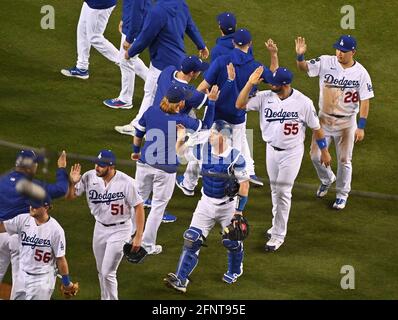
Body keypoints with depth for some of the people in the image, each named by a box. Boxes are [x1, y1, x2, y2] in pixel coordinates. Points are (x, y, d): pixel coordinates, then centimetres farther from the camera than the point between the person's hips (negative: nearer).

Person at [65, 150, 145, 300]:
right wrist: (72, 183, -28)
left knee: (108, 273, -6)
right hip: (100, 228, 5)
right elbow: (69, 196, -6)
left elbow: (139, 208, -16)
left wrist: (138, 236, -17)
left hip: (119, 230, -5)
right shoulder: (89, 177, -13)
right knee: (101, 271, 18)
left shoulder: (127, 183, -24)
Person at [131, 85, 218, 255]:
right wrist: (211, 102, 3)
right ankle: (148, 245, 17)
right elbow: (206, 126, -2)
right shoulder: (182, 120, -16)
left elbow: (138, 134, 8)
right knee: (158, 205, 10)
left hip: (144, 164, 4)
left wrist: (136, 152, 26)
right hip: (166, 169, -4)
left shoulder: (150, 112, -5)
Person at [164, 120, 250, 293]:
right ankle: (180, 279, -9)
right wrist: (180, 138, -13)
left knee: (232, 241, 10)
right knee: (192, 239, -6)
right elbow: (181, 152, 7)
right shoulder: (203, 150, -9)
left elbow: (244, 183, -13)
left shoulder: (235, 157, -20)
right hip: (207, 202, 3)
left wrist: (239, 209, -14)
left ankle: (235, 270, 42)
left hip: (228, 204, -3)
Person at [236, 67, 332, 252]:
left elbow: (316, 128, -7)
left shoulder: (303, 103, -19)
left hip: (292, 152, -5)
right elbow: (240, 105, -15)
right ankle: (278, 225, 36)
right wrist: (250, 83, -25)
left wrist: (324, 151, 1)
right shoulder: (265, 97, -10)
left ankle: (278, 235, 6)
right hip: (272, 150, 5)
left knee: (283, 191, -3)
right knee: (275, 189, 18)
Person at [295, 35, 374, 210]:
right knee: (315, 155, 8)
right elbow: (303, 67, -12)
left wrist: (361, 127, -15)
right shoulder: (326, 63, -9)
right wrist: (300, 55, -35)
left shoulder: (361, 73, -13)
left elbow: (364, 101, -11)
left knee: (344, 160, 8)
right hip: (324, 119, 2)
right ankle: (327, 179, 38)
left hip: (346, 122, -2)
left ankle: (342, 194, 27)